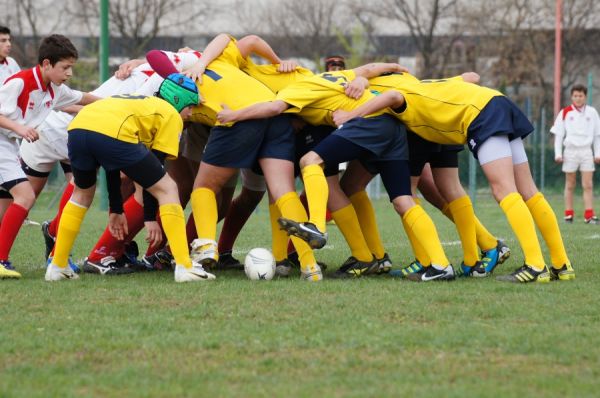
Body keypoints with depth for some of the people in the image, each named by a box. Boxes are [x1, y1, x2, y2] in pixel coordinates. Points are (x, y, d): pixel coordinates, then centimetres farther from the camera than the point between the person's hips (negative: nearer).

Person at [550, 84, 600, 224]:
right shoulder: (565, 112, 1)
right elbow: (558, 134, 3)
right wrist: (558, 153, -4)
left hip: (586, 151, 1)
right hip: (570, 151, -1)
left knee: (588, 185, -5)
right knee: (570, 185, 6)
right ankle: (568, 214, 11)